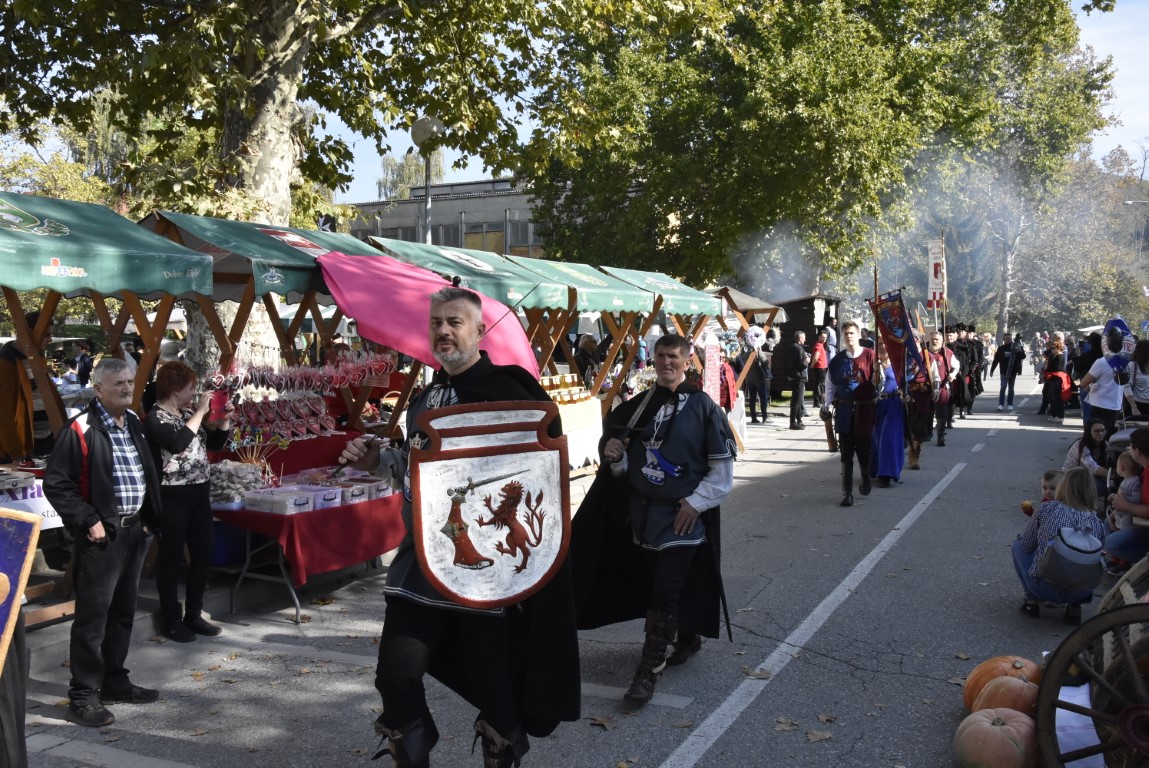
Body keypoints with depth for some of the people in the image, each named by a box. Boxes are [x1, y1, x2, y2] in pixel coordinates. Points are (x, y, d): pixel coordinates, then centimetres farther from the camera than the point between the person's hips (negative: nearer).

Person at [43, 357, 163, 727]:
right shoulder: (80, 430, -13)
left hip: (134, 531, 8)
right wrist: (88, 522, -16)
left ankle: (115, 681, 29)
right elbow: (55, 483, -14)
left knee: (123, 613, 17)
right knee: (92, 618, -1)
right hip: (101, 536, -8)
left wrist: (150, 519, 11)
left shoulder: (134, 424, 10)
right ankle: (83, 697, 8)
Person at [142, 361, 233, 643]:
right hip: (172, 497, -7)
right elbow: (178, 442, -29)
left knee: (202, 556, 12)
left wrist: (225, 420, 3)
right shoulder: (155, 418, -11)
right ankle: (172, 621, 13)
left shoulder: (190, 414, 10)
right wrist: (201, 412, -21)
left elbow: (215, 443, 19)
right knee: (171, 559, 3)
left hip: (199, 494, 8)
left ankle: (193, 615, 24)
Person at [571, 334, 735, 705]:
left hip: (681, 517, -5)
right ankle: (689, 638, 40)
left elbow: (723, 466, -6)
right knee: (651, 584, 17)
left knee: (664, 594, -6)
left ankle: (647, 671, 2)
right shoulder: (639, 406, 7)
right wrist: (615, 455, -7)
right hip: (641, 512, 6)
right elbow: (624, 466, 15)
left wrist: (696, 502, -13)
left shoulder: (703, 407, -7)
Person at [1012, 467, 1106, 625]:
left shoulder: (1047, 509, -3)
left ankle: (1031, 601, 17)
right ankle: (1075, 606, 13)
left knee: (1017, 544, 21)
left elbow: (1027, 545, 6)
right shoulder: (1097, 522, 4)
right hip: (1082, 592, 3)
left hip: (1044, 588, -3)